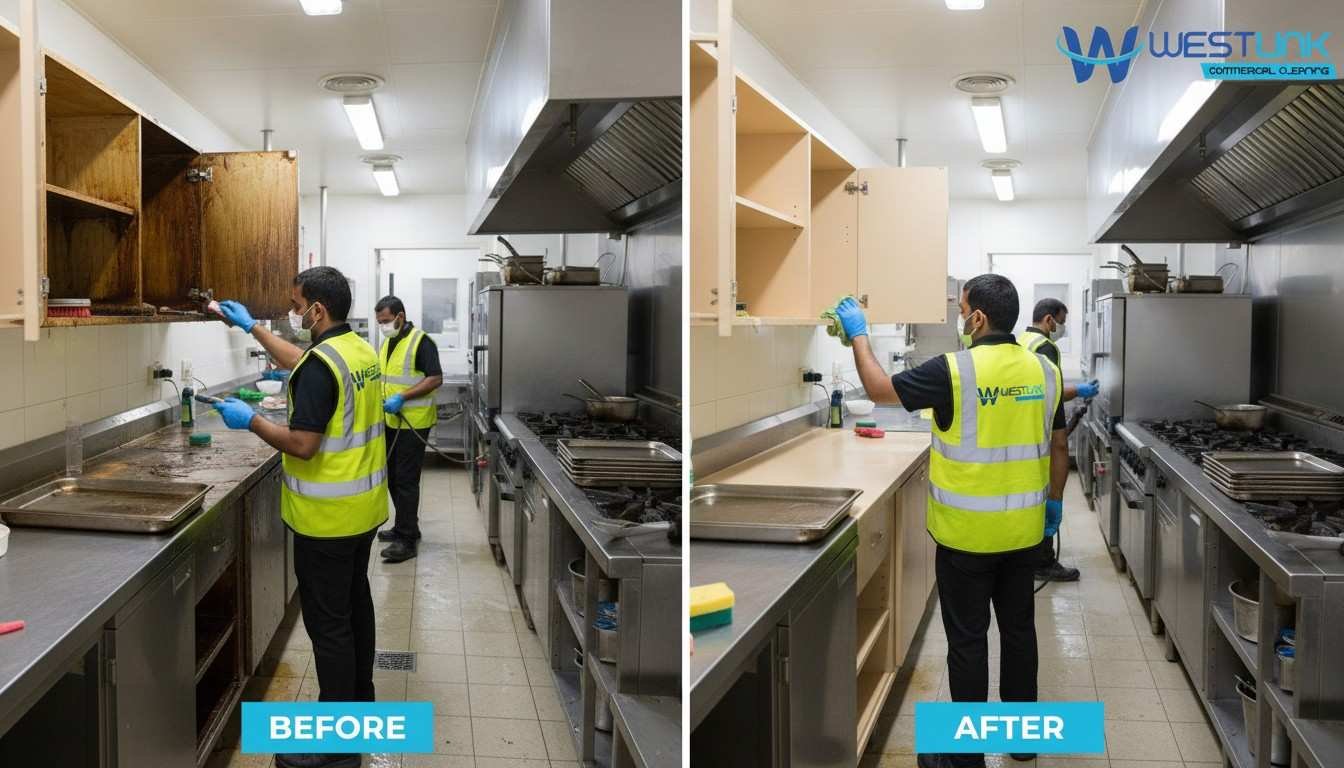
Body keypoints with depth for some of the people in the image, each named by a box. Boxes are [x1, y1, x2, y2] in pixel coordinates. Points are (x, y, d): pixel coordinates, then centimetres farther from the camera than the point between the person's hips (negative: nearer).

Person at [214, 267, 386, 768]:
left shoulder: (323, 363, -23)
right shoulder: (359, 350, 6)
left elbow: (302, 445, -25)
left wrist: (250, 421, -13)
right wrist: (251, 327, 29)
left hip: (328, 518, -9)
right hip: (363, 507, 9)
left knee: (328, 622, -2)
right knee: (354, 602, 21)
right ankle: (359, 699, 35)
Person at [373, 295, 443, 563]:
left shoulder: (421, 342, -14)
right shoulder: (388, 343, 13)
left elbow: (435, 379, -19)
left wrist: (402, 398, -25)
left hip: (413, 423, -9)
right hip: (391, 422, 9)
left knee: (405, 480, -7)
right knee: (392, 477, 15)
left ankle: (407, 539, -2)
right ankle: (405, 526, 28)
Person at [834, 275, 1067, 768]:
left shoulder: (953, 371, -17)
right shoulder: (1045, 372, 0)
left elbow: (879, 388, -6)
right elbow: (1058, 447, 9)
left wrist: (859, 334, 8)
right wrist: (1054, 501, 23)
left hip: (967, 534, -5)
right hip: (1023, 531, 5)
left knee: (967, 641, 4)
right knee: (1019, 629, 17)